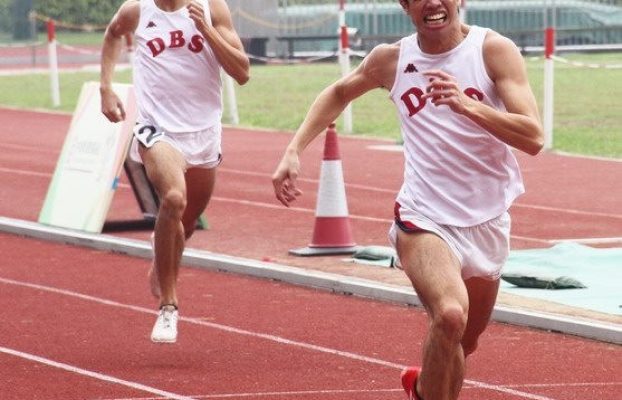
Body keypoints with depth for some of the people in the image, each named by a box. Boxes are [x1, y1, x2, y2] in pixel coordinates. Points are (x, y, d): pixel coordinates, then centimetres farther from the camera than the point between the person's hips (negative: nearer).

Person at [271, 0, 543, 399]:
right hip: (424, 219, -2)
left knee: (463, 344, 20)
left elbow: (533, 138, -19)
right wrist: (294, 150, 8)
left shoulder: (494, 51, -9)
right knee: (450, 315, -30)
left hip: (488, 223, 2)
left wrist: (467, 104, -34)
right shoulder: (391, 59, -1)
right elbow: (338, 93, 20)